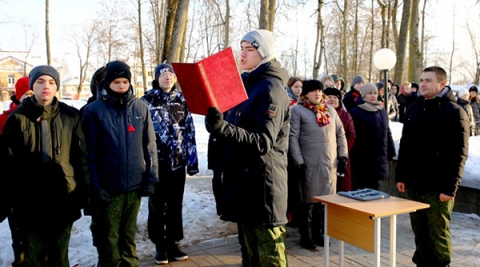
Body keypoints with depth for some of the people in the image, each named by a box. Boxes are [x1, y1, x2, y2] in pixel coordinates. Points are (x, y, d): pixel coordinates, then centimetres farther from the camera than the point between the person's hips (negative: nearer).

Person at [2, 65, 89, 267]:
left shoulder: (71, 116, 1)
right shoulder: (18, 118, -1)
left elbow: (81, 155, 3)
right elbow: (10, 162, 0)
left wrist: (82, 191, 1)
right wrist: (13, 197, -3)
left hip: (63, 198, 1)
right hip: (29, 201, 0)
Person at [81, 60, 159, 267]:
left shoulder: (140, 107, 3)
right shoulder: (94, 110, -6)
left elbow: (149, 145, 4)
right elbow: (90, 151, -7)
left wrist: (151, 177, 0)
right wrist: (95, 185, -12)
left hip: (135, 184, 3)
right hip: (108, 186, -2)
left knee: (129, 232, 18)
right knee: (108, 236, 11)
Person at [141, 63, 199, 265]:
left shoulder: (182, 100, 7)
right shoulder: (147, 101, -2)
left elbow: (189, 131, 7)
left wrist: (192, 158, 3)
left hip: (178, 160, 3)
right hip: (156, 160, -2)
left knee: (175, 204, 10)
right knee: (157, 205, 8)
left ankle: (172, 243, 24)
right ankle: (160, 245, 21)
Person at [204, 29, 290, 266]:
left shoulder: (271, 89, -12)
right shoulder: (244, 83, 15)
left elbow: (262, 142, -22)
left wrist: (221, 127, -34)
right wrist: (215, 121, -1)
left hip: (263, 180, -9)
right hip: (242, 177, 9)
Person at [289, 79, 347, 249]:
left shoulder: (330, 109, 13)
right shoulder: (298, 110, -3)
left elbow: (340, 133, 16)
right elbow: (292, 138, -8)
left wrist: (343, 156, 8)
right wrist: (299, 162, -14)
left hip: (330, 163, 5)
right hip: (310, 164, -5)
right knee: (309, 200, 3)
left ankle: (318, 233, 27)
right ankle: (306, 236, 18)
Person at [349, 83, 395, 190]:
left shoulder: (382, 111, 15)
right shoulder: (356, 112, -5)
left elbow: (387, 132, 19)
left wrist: (390, 152, 15)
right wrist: (353, 155, -13)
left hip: (379, 158, 6)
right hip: (361, 158, -6)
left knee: (374, 187, 12)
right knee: (360, 187, -2)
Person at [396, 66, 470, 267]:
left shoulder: (455, 112, -8)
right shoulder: (413, 108, 11)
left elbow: (459, 154, -12)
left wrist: (450, 188, -17)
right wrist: (401, 176, 11)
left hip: (438, 188, -6)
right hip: (413, 184, 6)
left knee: (438, 234, 5)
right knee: (419, 232, 15)